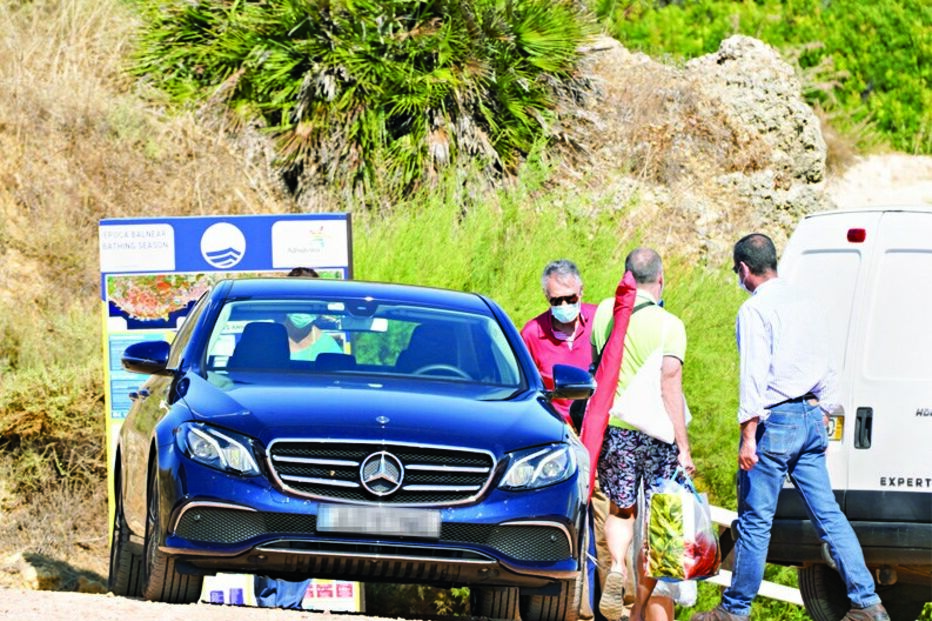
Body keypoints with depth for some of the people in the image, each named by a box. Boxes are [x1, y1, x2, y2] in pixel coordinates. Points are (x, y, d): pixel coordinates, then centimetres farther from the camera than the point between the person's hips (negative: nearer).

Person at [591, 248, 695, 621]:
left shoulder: (604, 313, 1)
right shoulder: (668, 325, -11)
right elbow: (670, 390, -14)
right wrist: (683, 448, -12)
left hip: (614, 426, 3)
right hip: (657, 435, -3)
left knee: (621, 509, 18)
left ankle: (616, 566, -10)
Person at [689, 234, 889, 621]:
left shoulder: (755, 309, -10)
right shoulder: (805, 305, 14)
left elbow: (754, 375, -17)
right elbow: (826, 373, 18)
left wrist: (748, 436, -18)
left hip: (775, 420, -7)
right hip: (811, 417, 7)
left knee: (755, 520, 0)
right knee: (827, 514, 6)